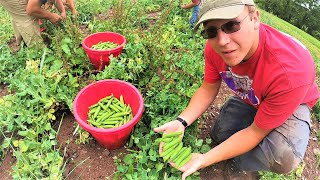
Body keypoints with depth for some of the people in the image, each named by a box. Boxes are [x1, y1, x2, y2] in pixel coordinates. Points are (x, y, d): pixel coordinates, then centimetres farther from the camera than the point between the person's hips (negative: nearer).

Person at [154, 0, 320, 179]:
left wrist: (205, 159, -31)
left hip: (294, 101, -4)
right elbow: (208, 90, -10)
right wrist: (181, 122, -26)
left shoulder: (291, 71, -42)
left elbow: (256, 132, -30)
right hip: (249, 97, 5)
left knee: (284, 157, -31)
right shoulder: (215, 47, -27)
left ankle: (236, 162, 0)